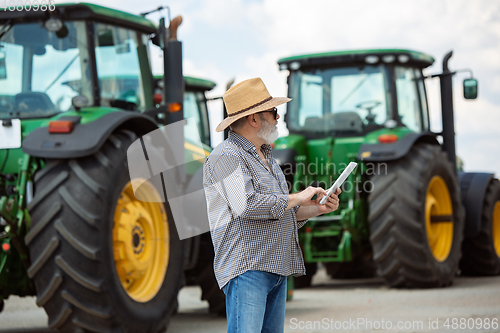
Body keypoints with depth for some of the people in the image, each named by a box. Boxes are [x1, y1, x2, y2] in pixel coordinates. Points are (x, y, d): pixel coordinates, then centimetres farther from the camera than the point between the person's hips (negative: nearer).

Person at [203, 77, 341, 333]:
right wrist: (298, 198, -12)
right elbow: (247, 205, -23)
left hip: (277, 270, 9)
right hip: (246, 268, -9)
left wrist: (316, 208, 8)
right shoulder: (225, 157, -9)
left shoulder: (265, 157, 23)